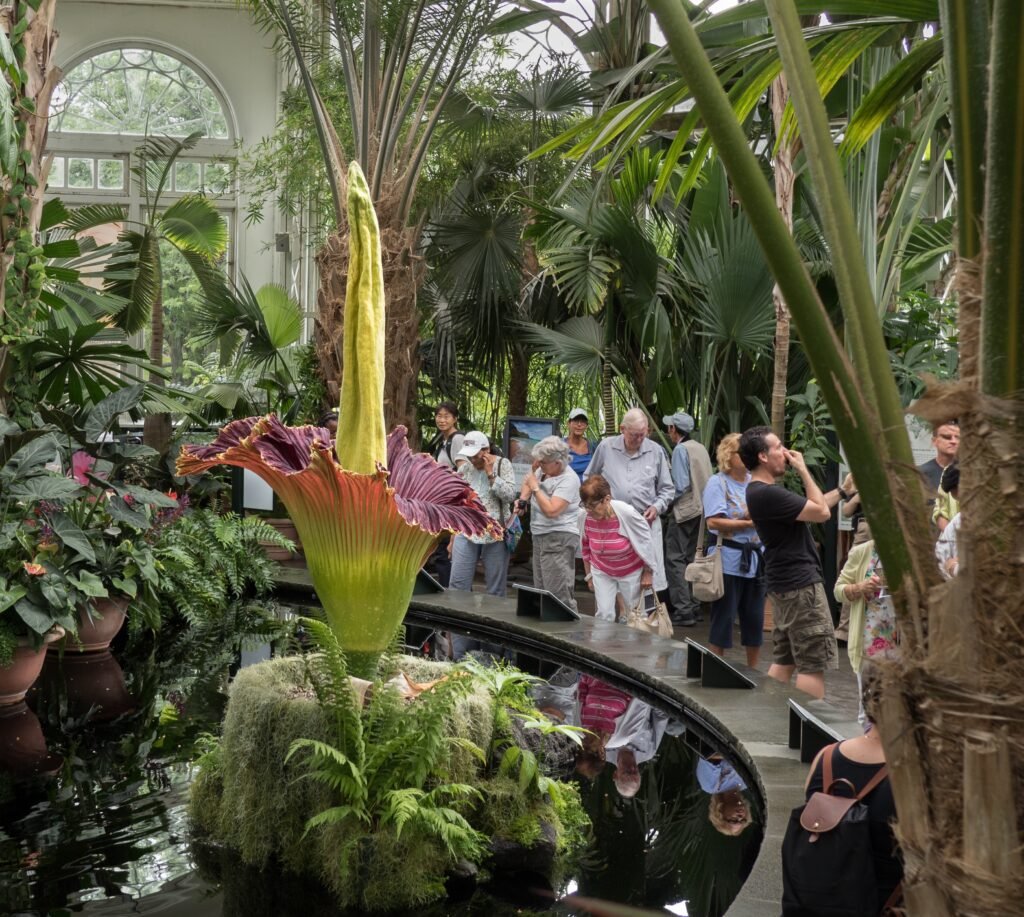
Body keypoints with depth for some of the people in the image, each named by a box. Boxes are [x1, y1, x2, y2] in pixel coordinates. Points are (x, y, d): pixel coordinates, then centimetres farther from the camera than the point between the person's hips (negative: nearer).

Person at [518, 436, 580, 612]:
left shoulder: (568, 479, -17)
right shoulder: (544, 470, 7)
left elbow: (551, 510, -26)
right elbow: (529, 481, 28)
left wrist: (535, 488, -16)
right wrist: (523, 499, 7)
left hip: (559, 539, -9)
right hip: (540, 536, 9)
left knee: (559, 594, -14)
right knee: (542, 592, 11)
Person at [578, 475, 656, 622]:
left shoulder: (626, 513, -31)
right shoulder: (584, 517, -20)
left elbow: (646, 542, -16)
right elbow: (586, 548, -1)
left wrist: (648, 573, -8)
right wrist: (589, 575, 6)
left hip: (631, 571, -2)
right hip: (601, 572, 2)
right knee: (604, 615, -5)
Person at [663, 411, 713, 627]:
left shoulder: (680, 449, -12)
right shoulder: (701, 448, 11)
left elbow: (680, 485, -18)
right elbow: (707, 481, 13)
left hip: (684, 510, -8)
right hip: (701, 508, 8)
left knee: (675, 559, -6)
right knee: (691, 558, 15)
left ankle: (683, 611, -10)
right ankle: (694, 606, 20)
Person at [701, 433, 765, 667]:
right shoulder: (718, 483, -6)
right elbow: (713, 522, -16)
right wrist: (749, 523, -15)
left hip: (755, 560, 6)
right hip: (728, 562, -5)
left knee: (755, 619, 12)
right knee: (723, 620, 2)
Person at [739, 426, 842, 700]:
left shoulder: (762, 491, 12)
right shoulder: (767, 493, -21)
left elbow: (813, 507, 21)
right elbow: (821, 512, -15)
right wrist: (803, 470, -8)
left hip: (785, 584, 10)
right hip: (801, 584, -10)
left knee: (783, 661, 13)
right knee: (813, 665, -6)